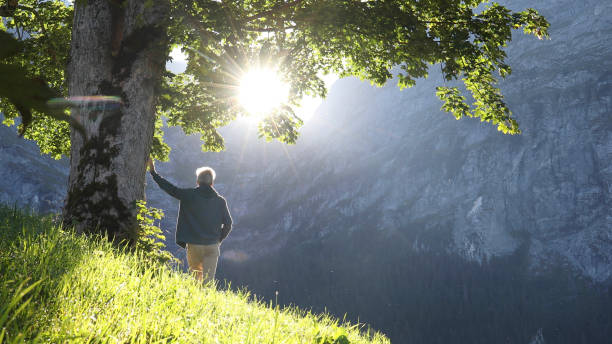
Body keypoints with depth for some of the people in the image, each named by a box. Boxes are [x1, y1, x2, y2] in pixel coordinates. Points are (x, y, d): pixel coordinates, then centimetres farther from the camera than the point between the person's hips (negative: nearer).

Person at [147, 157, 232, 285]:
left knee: (195, 277, 20)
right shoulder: (220, 201, 3)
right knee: (208, 280, 1)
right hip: (212, 246, 1)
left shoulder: (189, 195, -4)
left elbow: (170, 189, 0)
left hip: (193, 245, -1)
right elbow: (228, 224, 4)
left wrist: (153, 171, 9)